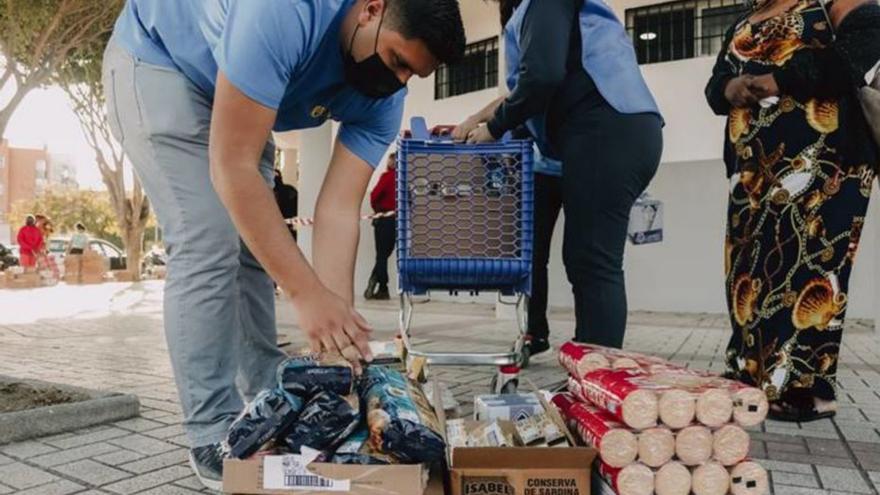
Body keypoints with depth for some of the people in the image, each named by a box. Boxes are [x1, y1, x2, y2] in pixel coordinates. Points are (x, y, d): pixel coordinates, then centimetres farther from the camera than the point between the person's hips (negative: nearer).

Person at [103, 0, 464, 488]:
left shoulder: (381, 97, -17)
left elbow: (339, 210, -22)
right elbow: (232, 167, -39)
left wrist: (339, 325, -31)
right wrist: (307, 294, -41)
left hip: (235, 103, 7)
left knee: (257, 246, 3)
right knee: (208, 245, -19)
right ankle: (214, 438, -9)